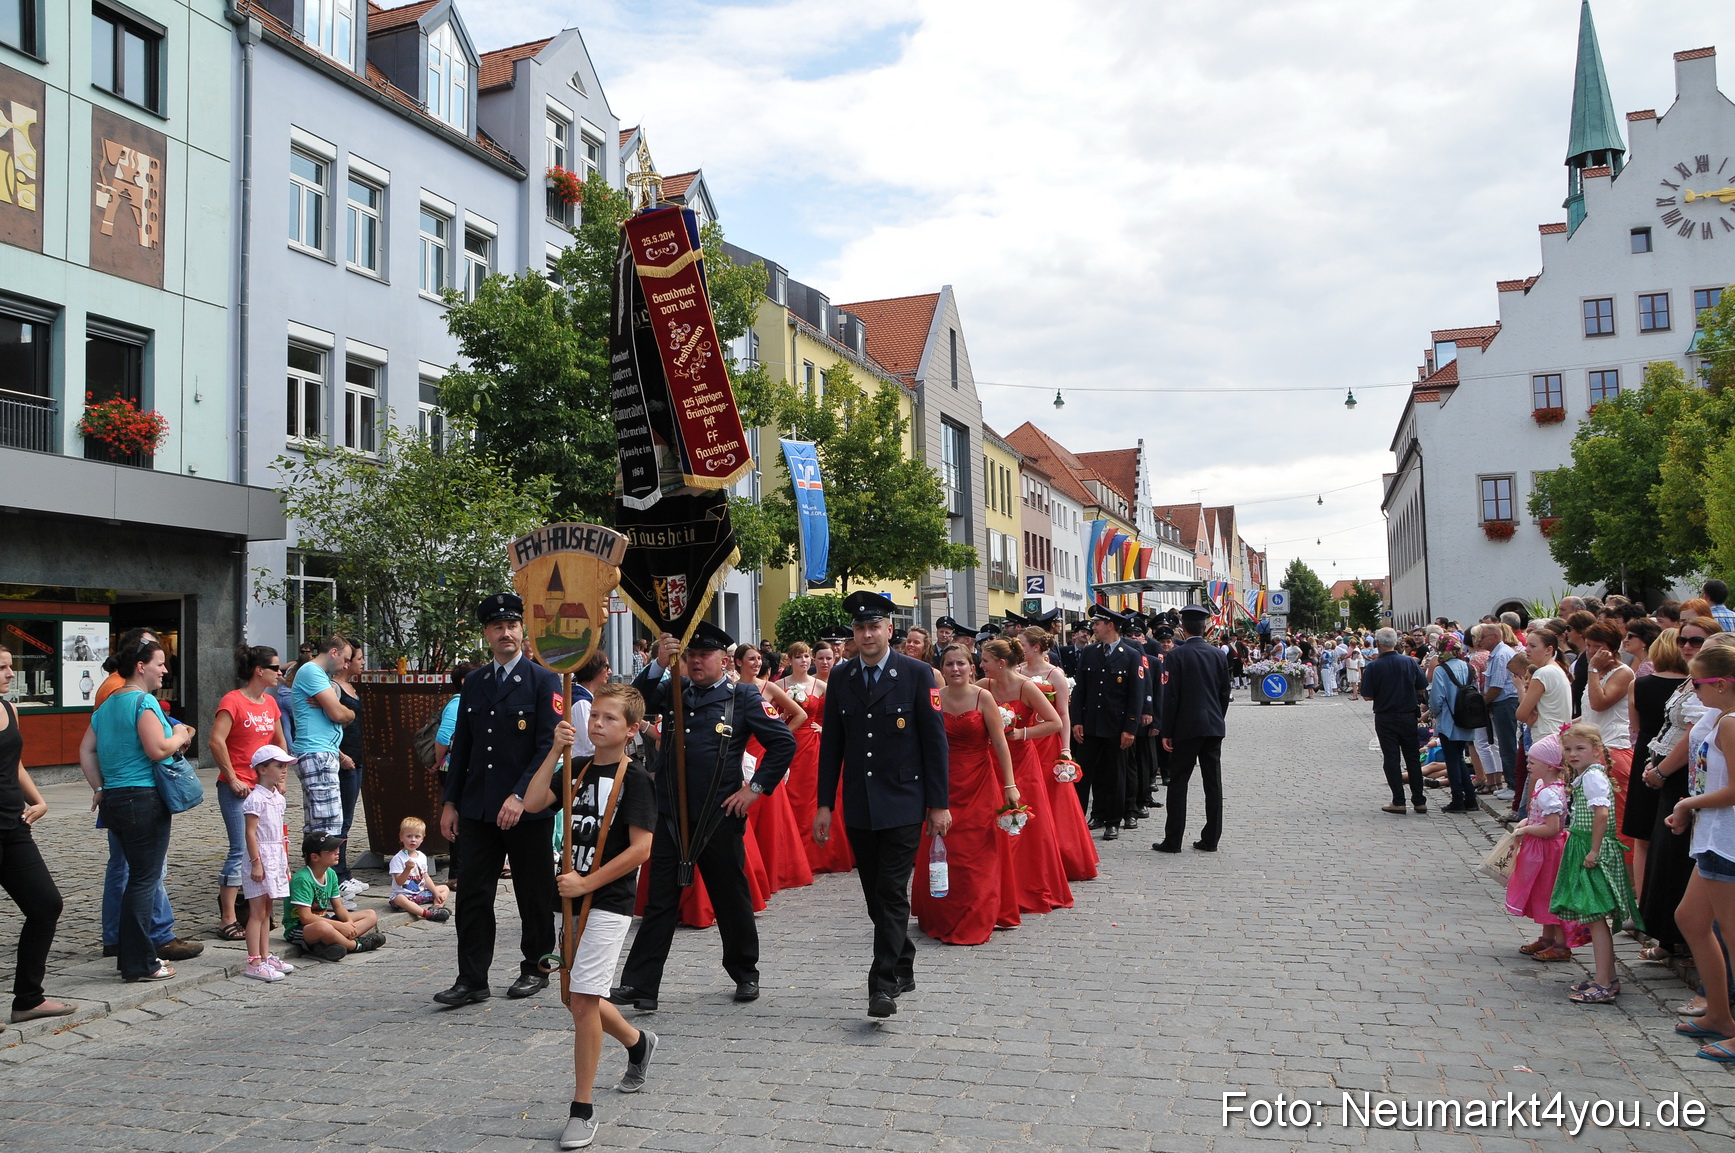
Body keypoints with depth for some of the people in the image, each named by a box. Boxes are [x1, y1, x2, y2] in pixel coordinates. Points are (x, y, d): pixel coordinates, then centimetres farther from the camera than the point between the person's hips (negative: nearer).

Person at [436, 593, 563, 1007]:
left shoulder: (543, 680, -4)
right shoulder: (473, 683, 12)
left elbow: (549, 746, -11)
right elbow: (461, 747, 16)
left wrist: (520, 796, -19)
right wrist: (450, 802, 11)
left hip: (528, 810, -4)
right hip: (478, 809, 4)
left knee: (533, 894, 7)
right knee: (472, 893, 2)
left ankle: (535, 969, 23)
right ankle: (472, 980, 9)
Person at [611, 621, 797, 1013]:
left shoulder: (744, 697, -1)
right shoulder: (673, 690, 9)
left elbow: (783, 742, -1)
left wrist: (756, 788, -5)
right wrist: (659, 665, -19)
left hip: (720, 817, -2)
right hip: (672, 815, 3)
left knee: (731, 898, 11)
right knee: (659, 901, 3)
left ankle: (745, 975, 28)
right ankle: (639, 985, 5)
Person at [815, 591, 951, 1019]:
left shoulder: (916, 675, -5)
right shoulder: (840, 678, 6)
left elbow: (935, 741, -4)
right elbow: (831, 743, 9)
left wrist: (939, 804, -7)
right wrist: (824, 804, 5)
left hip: (903, 804, -4)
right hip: (858, 807, 4)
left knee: (892, 894, -7)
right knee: (875, 896, 12)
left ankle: (883, 984, -4)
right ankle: (903, 968, 28)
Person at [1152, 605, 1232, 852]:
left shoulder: (1176, 655, -9)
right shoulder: (1218, 655, 6)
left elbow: (1170, 696, -11)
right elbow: (1225, 694, 10)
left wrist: (1166, 732, -6)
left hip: (1186, 728, -5)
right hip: (1214, 727, 5)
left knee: (1178, 784, 1)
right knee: (1213, 783, 7)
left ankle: (1172, 841, 2)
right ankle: (1210, 839, 11)